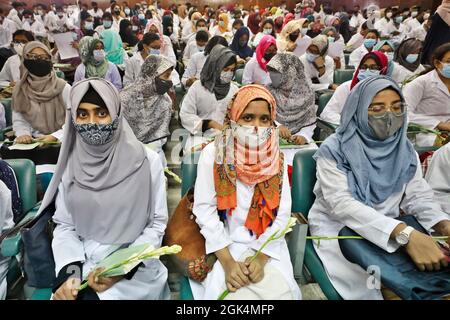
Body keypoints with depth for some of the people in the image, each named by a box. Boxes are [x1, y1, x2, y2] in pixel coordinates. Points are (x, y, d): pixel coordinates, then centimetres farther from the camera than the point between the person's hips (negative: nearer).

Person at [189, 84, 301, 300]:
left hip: (267, 247, 2)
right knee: (236, 294, -20)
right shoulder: (213, 154, -9)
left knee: (281, 292, -14)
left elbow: (282, 213, -4)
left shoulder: (276, 159, -1)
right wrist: (228, 262, -17)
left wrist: (262, 258, -14)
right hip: (222, 245, -2)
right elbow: (204, 209, -11)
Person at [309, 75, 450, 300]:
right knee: (365, 289, -23)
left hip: (390, 229, 5)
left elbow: (419, 197, 1)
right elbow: (342, 204, -24)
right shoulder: (334, 150, -14)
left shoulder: (405, 150, 3)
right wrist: (404, 233, -35)